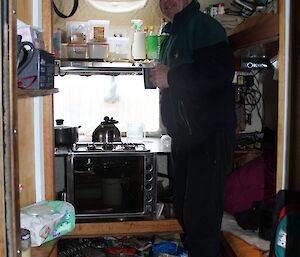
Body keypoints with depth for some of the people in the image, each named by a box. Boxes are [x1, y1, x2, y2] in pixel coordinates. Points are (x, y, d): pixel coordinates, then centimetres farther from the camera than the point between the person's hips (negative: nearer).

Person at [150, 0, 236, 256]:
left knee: (200, 214, -8)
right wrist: (159, 77, 8)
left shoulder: (203, 25, -9)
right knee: (183, 208, 19)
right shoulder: (171, 37, 20)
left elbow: (222, 71, -24)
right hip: (183, 137, 10)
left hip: (209, 136, -10)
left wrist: (171, 78, -18)